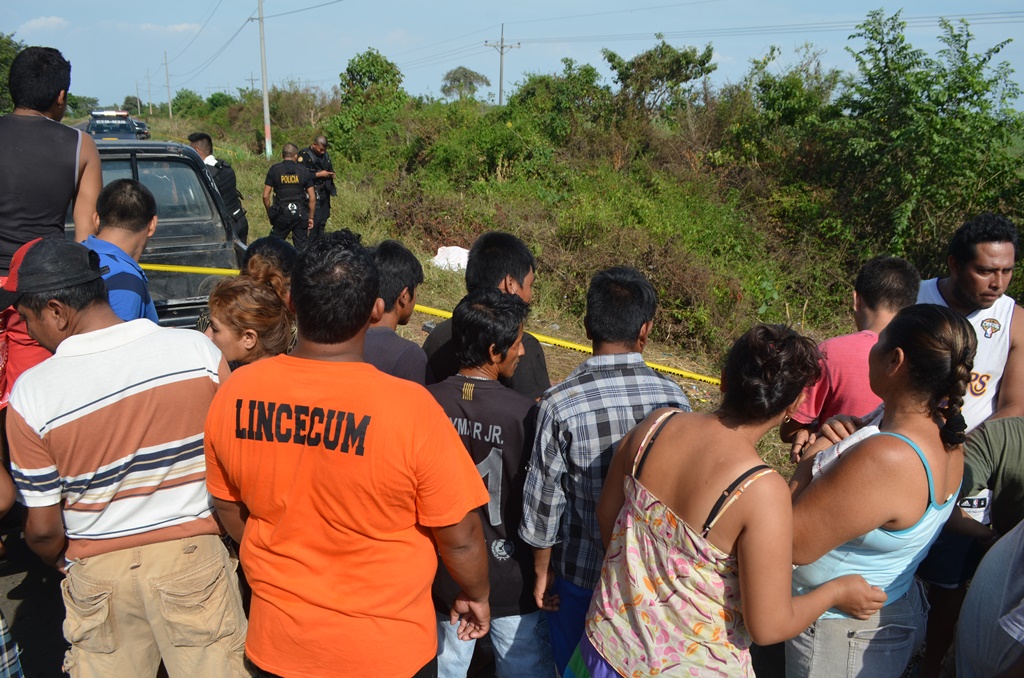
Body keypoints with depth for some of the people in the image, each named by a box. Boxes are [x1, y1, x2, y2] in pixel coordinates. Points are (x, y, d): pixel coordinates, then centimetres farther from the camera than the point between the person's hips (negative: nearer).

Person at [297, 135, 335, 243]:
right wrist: (319, 174, -17)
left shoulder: (325, 155, 14)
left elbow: (330, 169, 27)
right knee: (315, 220, -14)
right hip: (313, 192, -8)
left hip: (325, 192, 8)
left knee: (323, 220, 10)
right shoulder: (304, 155, -9)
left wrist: (332, 174, 3)